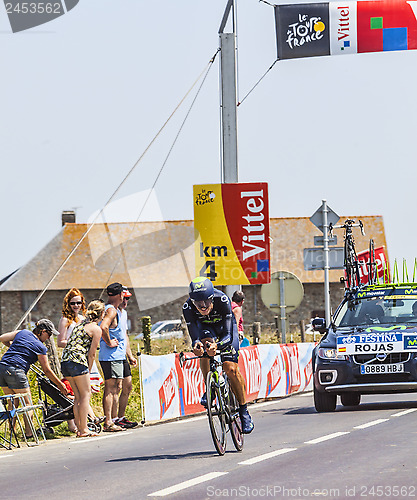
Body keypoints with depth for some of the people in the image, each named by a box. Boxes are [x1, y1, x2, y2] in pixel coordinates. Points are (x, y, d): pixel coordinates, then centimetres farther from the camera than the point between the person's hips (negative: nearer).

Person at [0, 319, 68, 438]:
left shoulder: (22, 333, 14)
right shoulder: (40, 347, 1)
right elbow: (47, 370, 5)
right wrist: (60, 385, 15)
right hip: (16, 371, -6)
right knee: (27, 403, 6)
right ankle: (28, 432, 1)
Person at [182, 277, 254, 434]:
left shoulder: (222, 300, -38)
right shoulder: (188, 308, -32)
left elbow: (228, 336, -39)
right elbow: (194, 337, -31)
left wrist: (217, 345, -60)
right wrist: (196, 345, -55)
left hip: (225, 325, -2)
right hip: (205, 327, 2)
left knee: (231, 368, -15)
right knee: (205, 344, -32)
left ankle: (244, 411, -2)